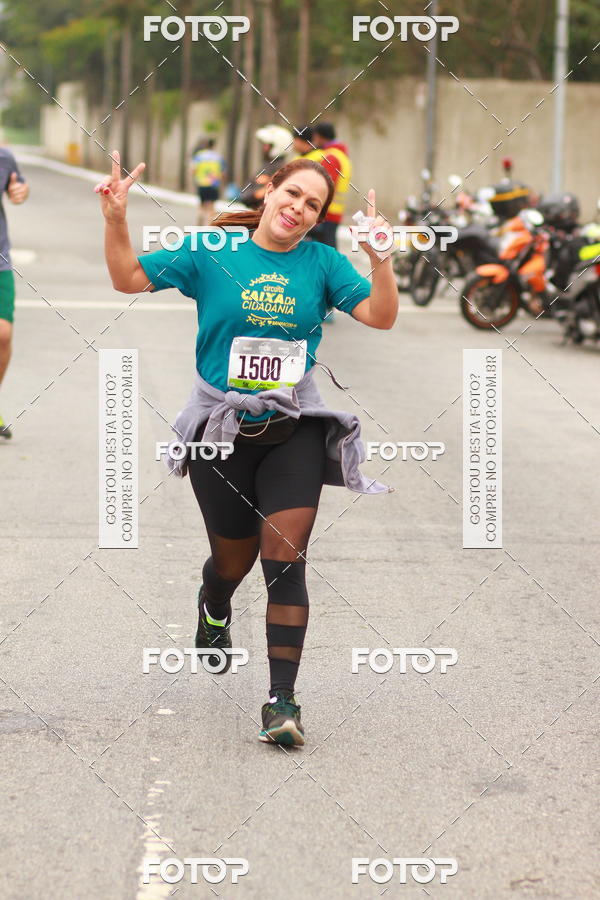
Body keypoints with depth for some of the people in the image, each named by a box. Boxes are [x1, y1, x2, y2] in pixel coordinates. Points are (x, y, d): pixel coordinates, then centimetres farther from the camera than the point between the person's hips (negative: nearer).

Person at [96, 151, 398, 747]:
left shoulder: (322, 263, -1)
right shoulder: (210, 252, -3)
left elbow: (380, 316, -9)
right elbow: (129, 279, -2)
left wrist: (379, 259, -25)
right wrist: (115, 221, -18)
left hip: (294, 432, 0)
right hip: (220, 431, 0)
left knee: (285, 559, -11)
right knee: (234, 557, 15)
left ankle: (282, 700, -10)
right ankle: (213, 609, 54)